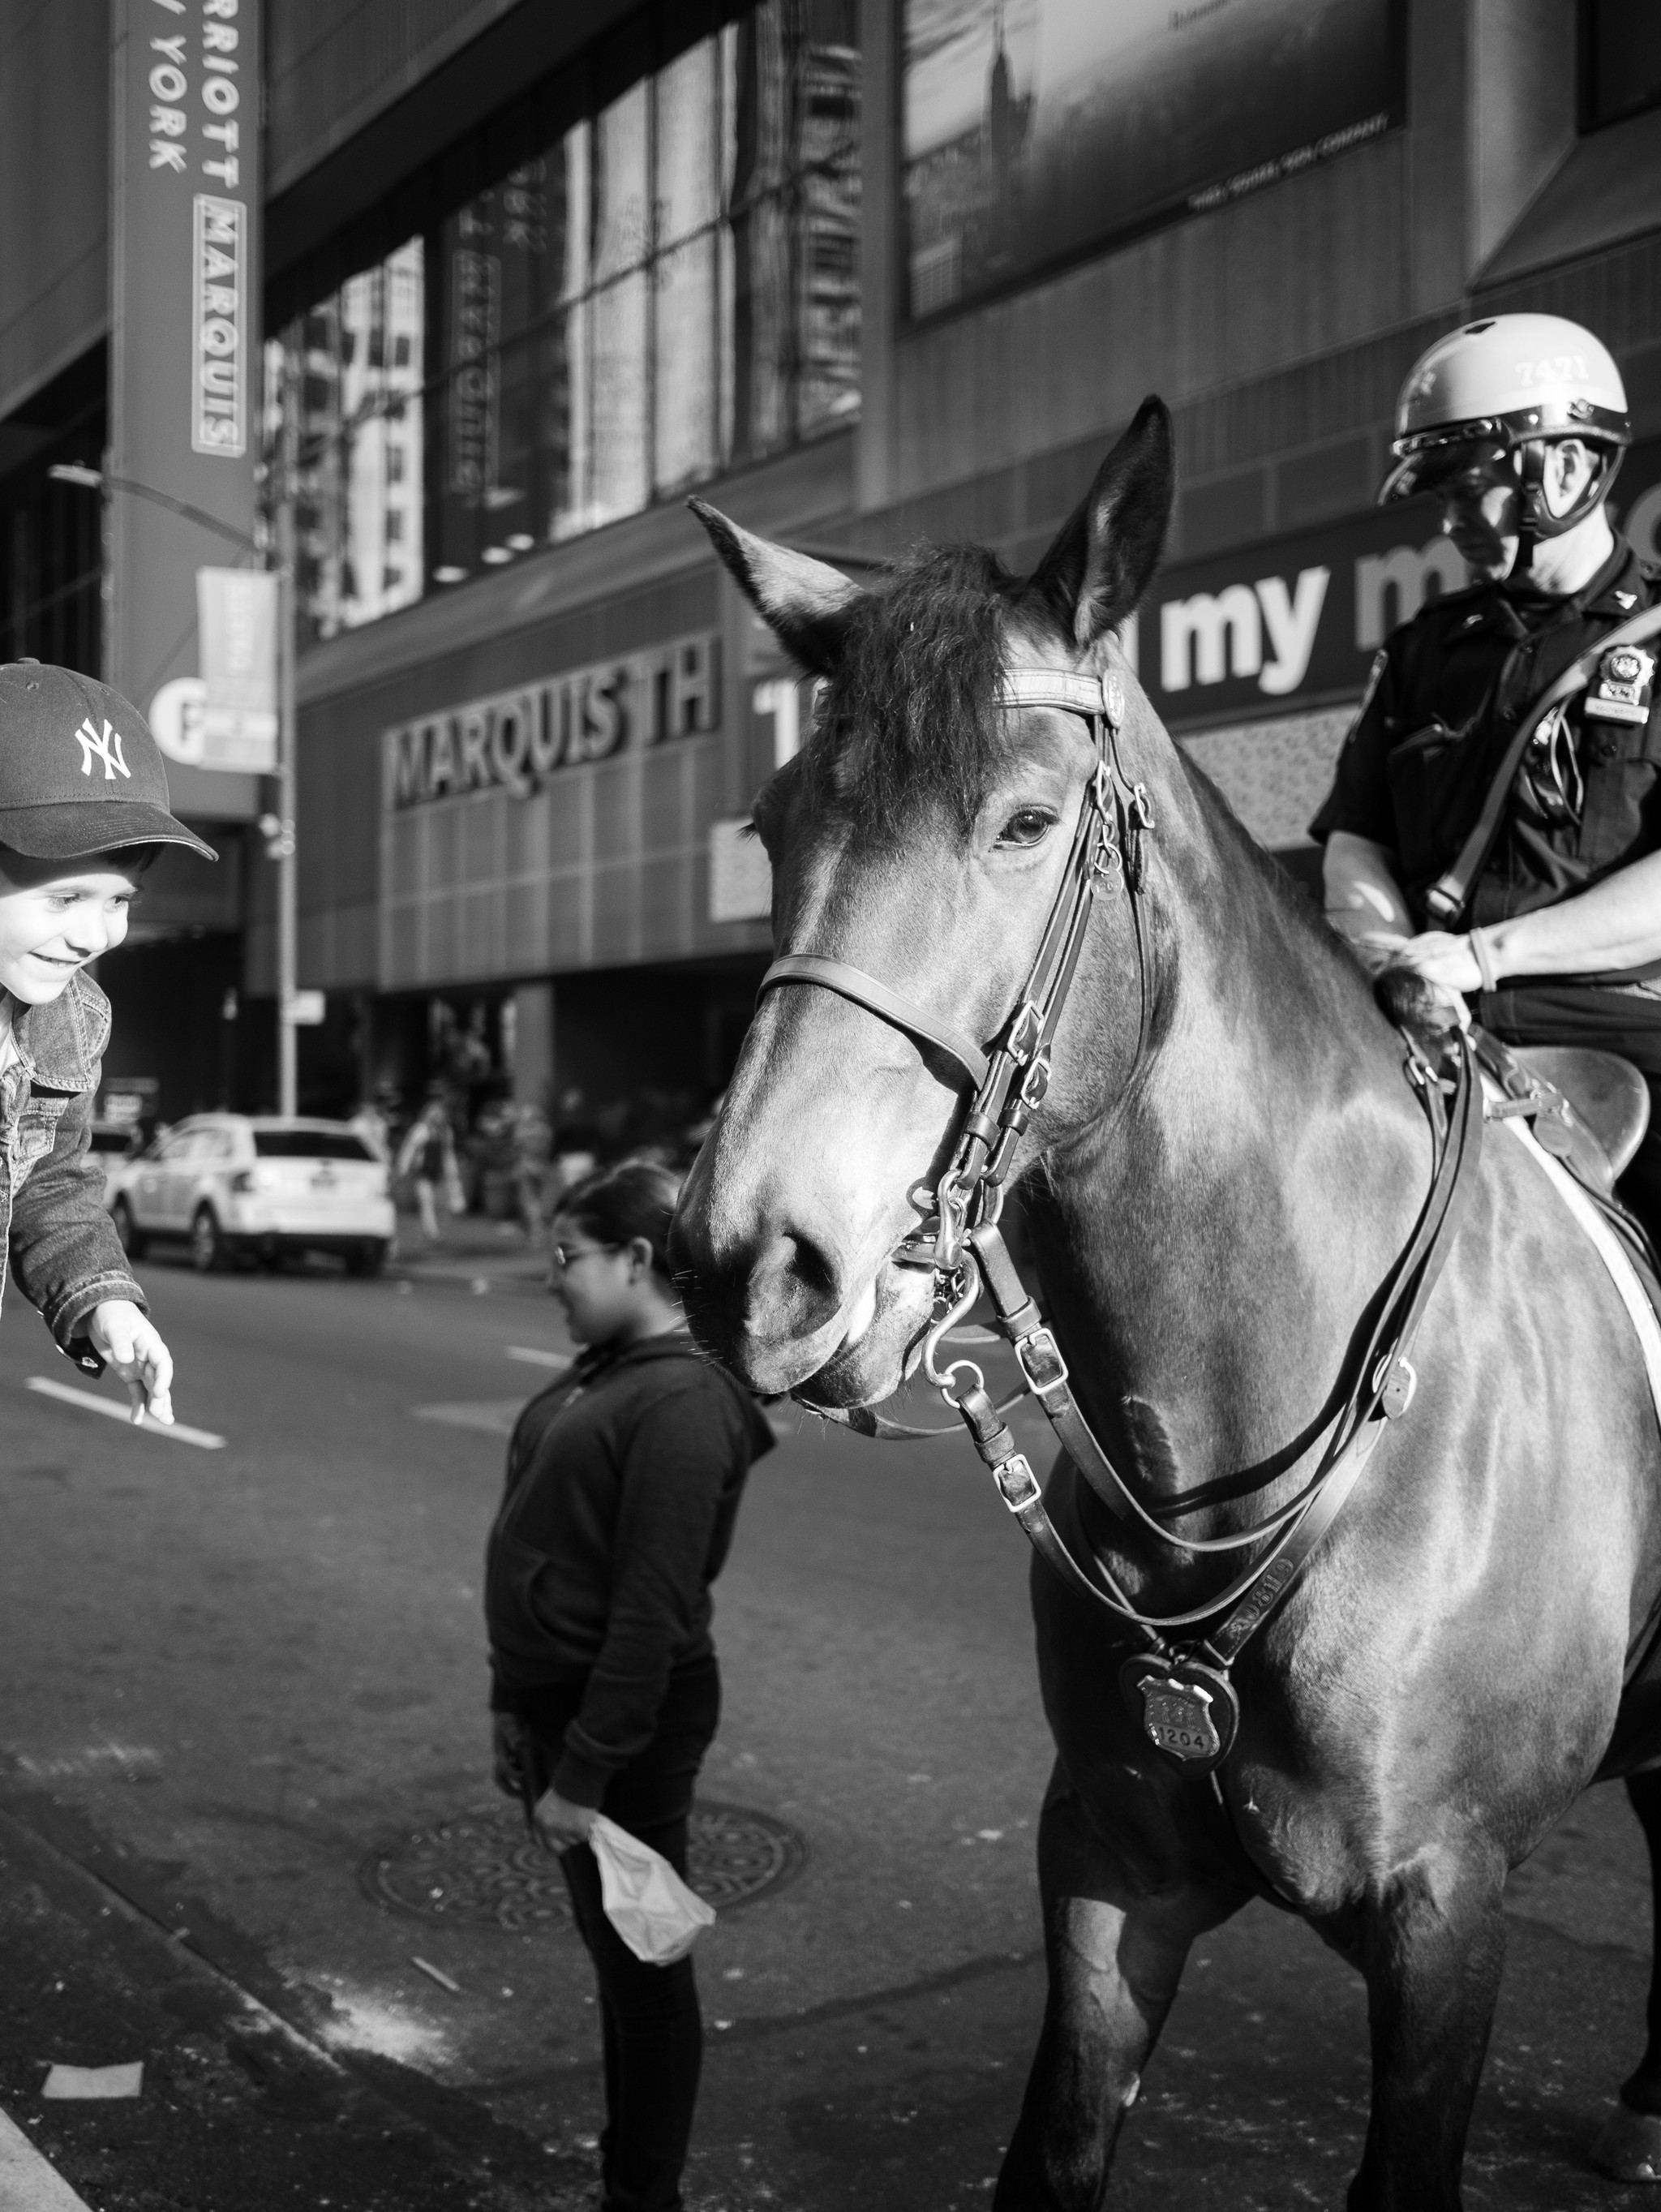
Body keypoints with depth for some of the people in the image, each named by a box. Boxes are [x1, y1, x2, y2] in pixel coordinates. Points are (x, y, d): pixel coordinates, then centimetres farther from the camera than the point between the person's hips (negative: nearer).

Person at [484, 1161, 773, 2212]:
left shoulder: (682, 1403, -21)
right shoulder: (604, 1375, 8)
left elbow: (650, 1612, -24)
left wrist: (584, 1772, -22)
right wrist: (517, 1706, 15)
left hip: (629, 1717, -9)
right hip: (560, 1694, 9)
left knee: (642, 1964, 6)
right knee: (615, 1951, 20)